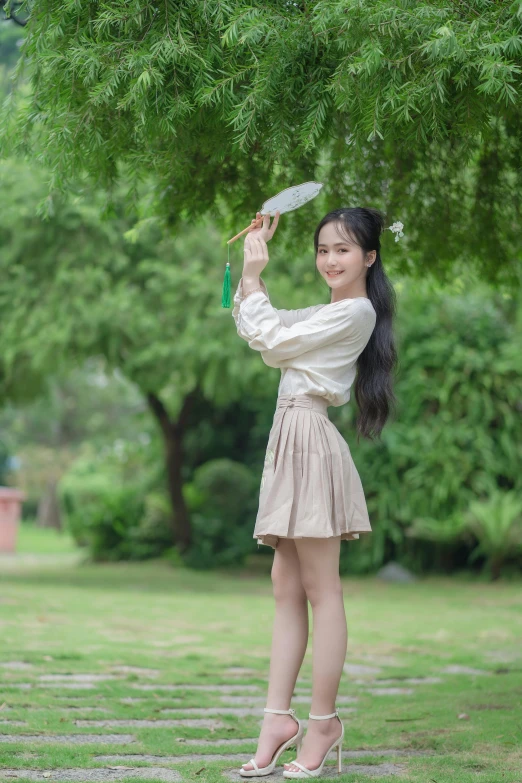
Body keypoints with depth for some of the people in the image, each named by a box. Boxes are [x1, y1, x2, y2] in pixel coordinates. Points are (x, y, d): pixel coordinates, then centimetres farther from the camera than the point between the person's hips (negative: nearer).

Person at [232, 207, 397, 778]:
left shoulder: (355, 312, -7)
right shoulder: (327, 313, 23)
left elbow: (271, 341, -10)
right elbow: (250, 326, 26)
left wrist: (253, 274, 0)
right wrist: (254, 254, 18)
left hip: (311, 440, -10)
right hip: (291, 440, 10)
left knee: (321, 591, -6)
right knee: (286, 588, 5)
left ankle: (324, 721, -2)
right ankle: (278, 718, 4)